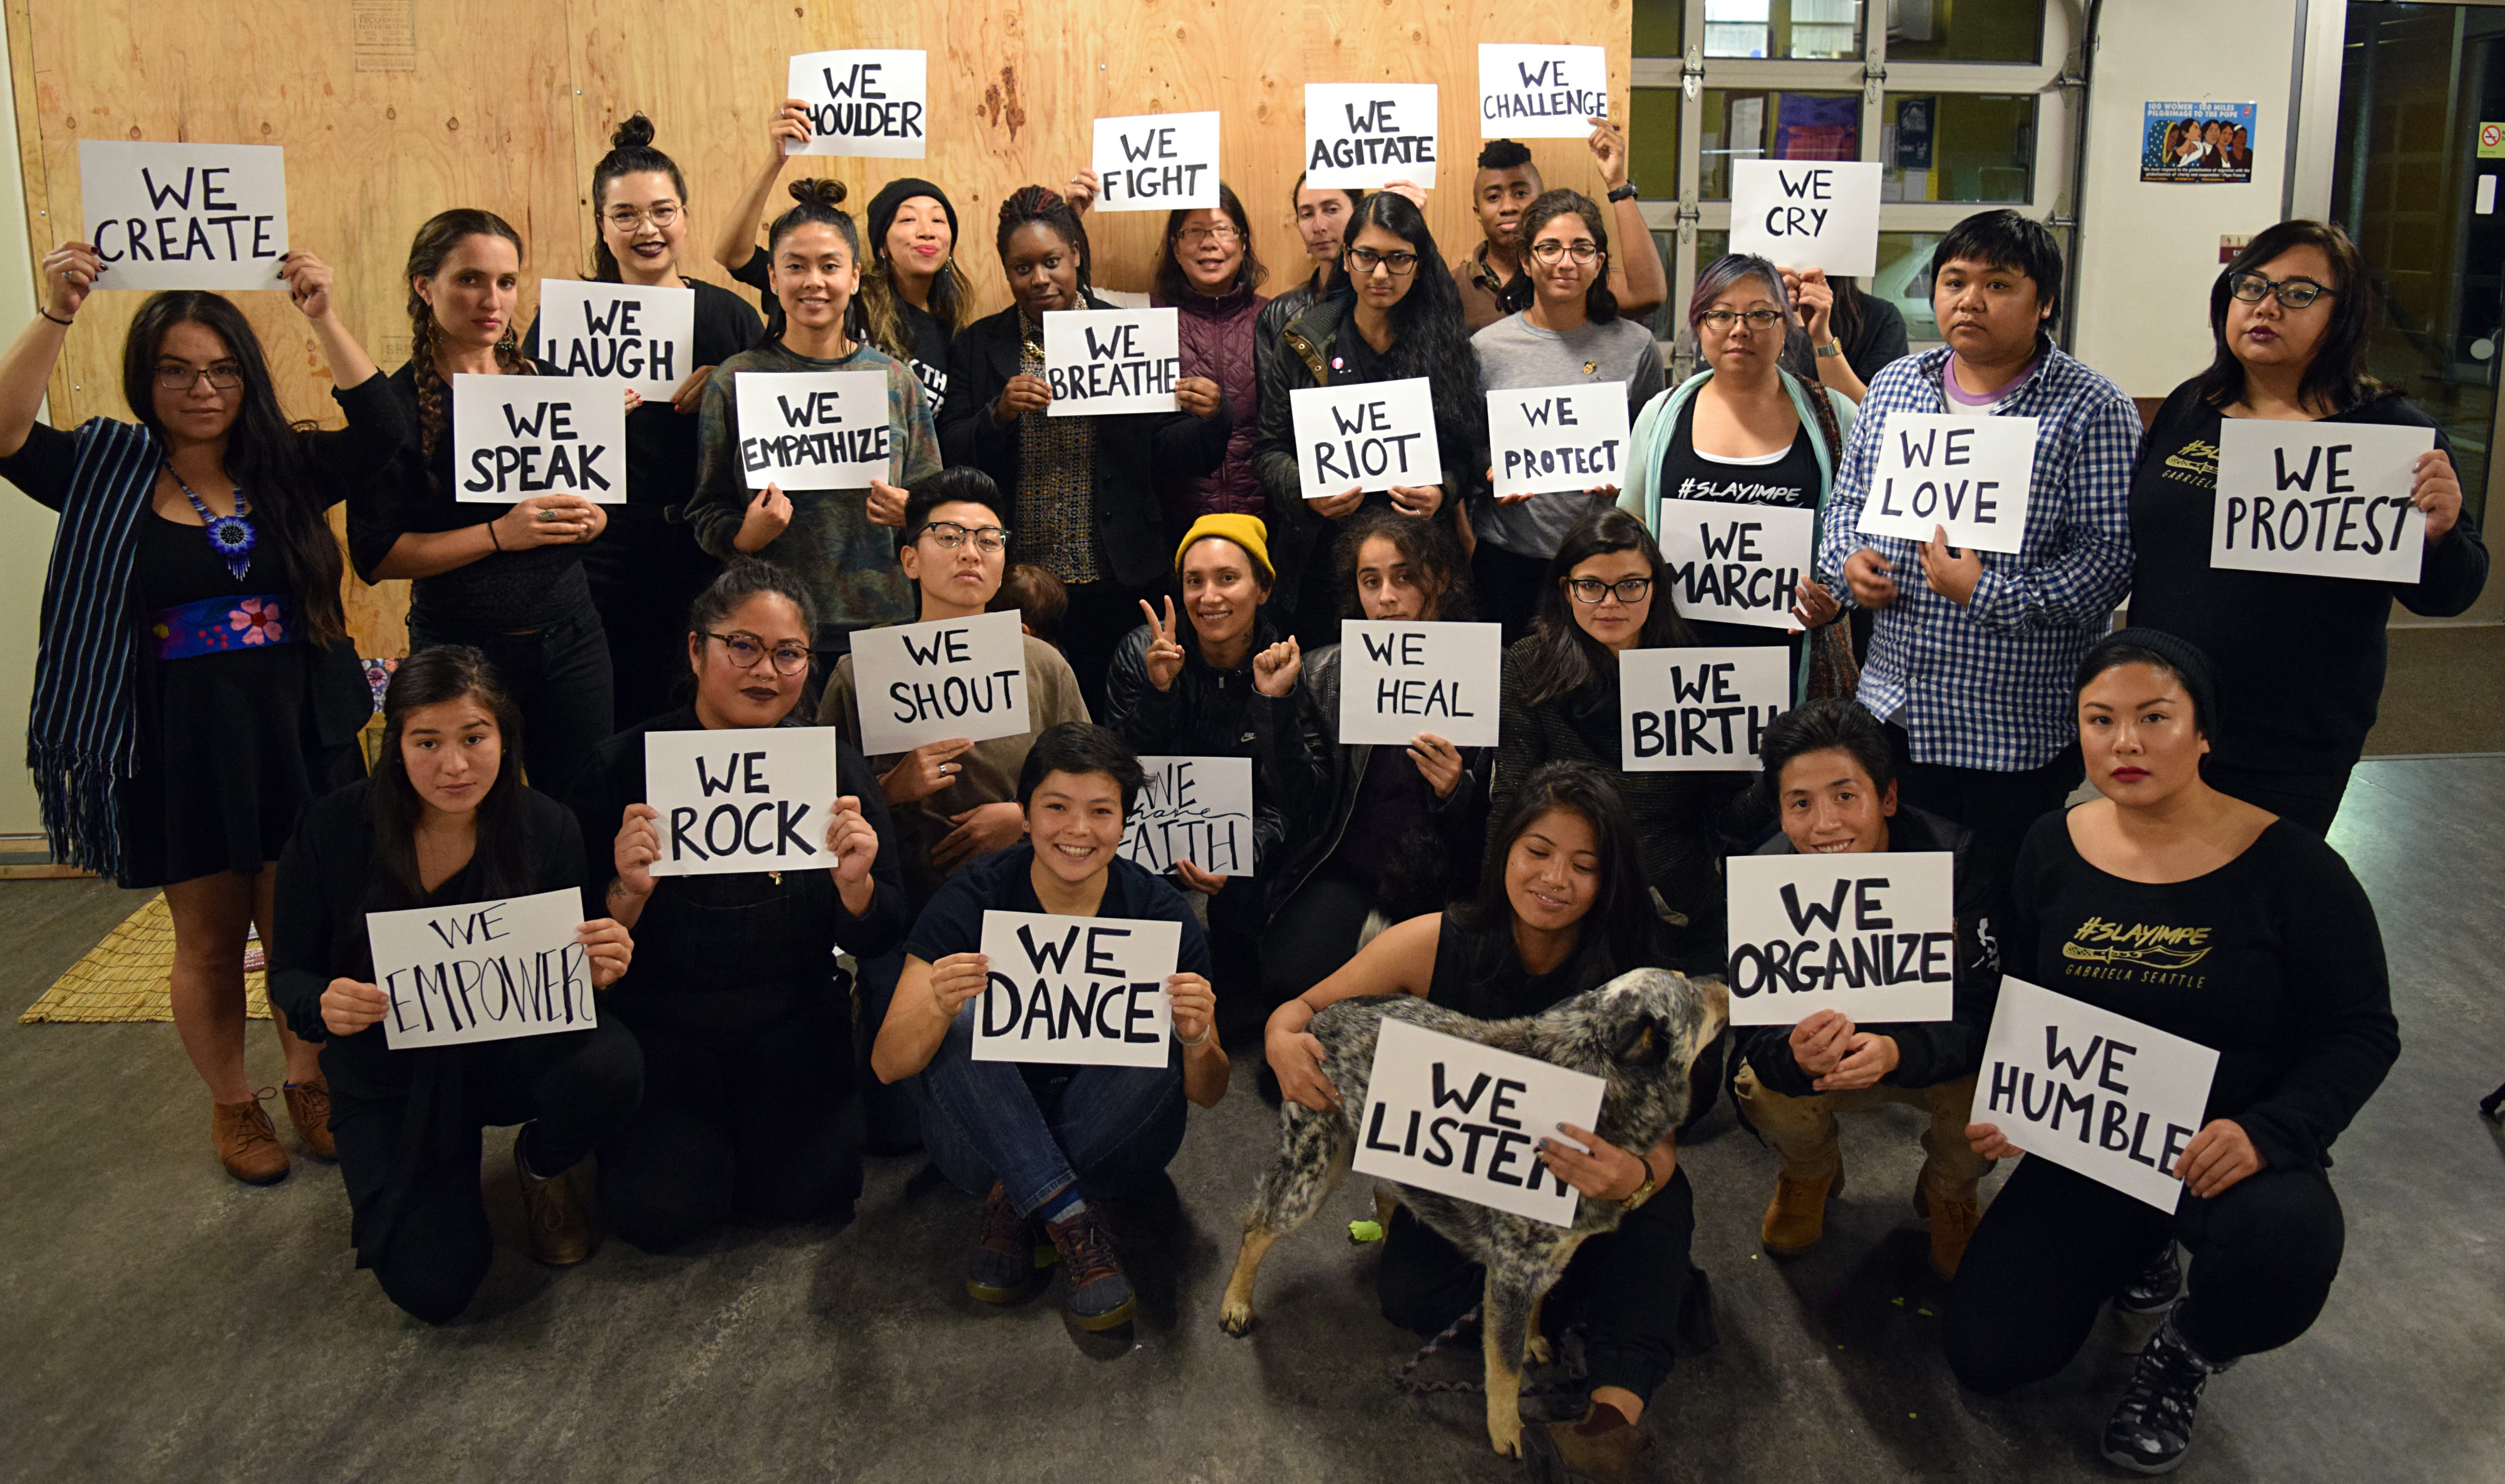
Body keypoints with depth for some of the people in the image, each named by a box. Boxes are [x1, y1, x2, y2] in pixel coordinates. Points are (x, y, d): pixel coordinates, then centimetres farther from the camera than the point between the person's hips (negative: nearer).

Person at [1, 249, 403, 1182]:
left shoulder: (288, 472, 3)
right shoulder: (108, 474, 1)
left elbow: (384, 430, -10)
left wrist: (324, 318, -20)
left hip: (296, 740, 1)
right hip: (177, 753, -1)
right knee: (207, 941, 12)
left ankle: (311, 1087, 31)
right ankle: (232, 1107, 31)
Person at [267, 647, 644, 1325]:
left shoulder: (547, 828, -13)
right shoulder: (332, 831, -15)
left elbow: (574, 969, -2)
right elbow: (288, 976, -4)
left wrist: (600, 966, -28)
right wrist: (324, 1005, -29)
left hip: (511, 1051, 1)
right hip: (389, 1073, 0)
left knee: (612, 1065, -35)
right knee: (434, 1288, -17)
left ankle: (542, 1167, 4)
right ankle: (379, 1176, 21)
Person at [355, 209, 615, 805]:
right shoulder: (396, 402, -7)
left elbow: (599, 509, 16)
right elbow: (375, 555, -12)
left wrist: (586, 520, -7)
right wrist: (500, 535, -20)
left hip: (572, 637, 4)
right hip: (462, 649, -4)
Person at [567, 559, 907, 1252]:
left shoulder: (837, 767, -4)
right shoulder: (623, 767, -8)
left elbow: (880, 940, -3)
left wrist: (856, 885, -24)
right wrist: (628, 894, -27)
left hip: (792, 1025, 1)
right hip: (658, 1026, -1)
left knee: (811, 1193, -14)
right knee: (664, 1212, -16)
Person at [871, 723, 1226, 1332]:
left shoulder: (1159, 913, -11)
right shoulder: (973, 899, -13)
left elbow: (1208, 1095, -9)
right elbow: (887, 1065, -18)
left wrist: (1197, 1042, -33)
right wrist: (937, 1008, -40)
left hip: (1112, 1140, 1)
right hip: (988, 1139, 0)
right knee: (959, 1015, -25)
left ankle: (1014, 1205, -13)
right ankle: (1071, 1219, -24)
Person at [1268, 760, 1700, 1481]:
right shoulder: (1434, 943, -19)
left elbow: (1661, 1138, -24)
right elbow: (1307, 1007, -10)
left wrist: (1636, 1177, -49)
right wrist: (1284, 1039, -35)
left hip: (1581, 1185, 0)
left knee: (1660, 1197, -32)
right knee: (1412, 1299, -26)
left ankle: (1615, 1415, -38)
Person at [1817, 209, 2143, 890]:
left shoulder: (2092, 411, -9)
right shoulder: (1895, 385, 8)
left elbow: (2109, 558, -14)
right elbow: (1847, 500, 17)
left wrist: (1986, 593, -23)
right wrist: (1849, 559, -4)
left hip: (2023, 725, -5)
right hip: (1896, 707, 5)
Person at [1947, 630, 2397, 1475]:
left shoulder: (2286, 863, -13)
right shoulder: (2055, 851, -1)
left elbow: (2363, 1032, -9)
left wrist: (2266, 1133, -25)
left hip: (2232, 1149, -3)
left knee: (2285, 1240, -39)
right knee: (1986, 1356, -7)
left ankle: (2186, 1355, 0)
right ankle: (2137, 1252, 25)